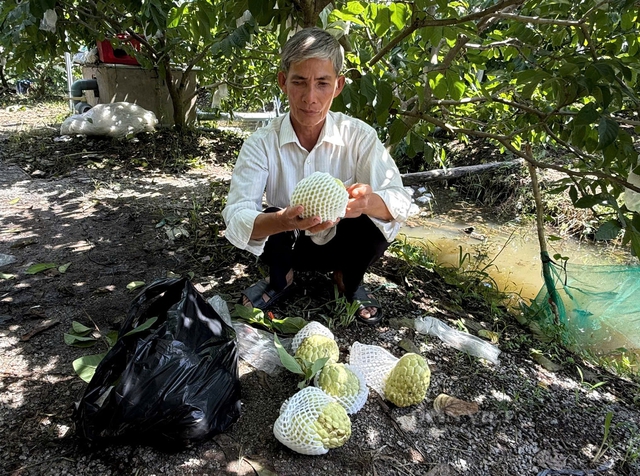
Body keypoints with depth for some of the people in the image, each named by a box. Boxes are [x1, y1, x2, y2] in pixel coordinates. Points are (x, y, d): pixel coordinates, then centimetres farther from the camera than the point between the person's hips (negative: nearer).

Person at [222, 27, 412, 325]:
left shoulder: (359, 136, -16)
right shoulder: (261, 143, -18)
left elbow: (399, 201, -24)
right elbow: (236, 219, -28)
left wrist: (368, 202, -49)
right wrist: (286, 220, -51)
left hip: (342, 245, 1)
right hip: (287, 246, 0)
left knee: (374, 222, -29)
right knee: (270, 215, -30)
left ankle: (349, 282, 4)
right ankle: (279, 280, 4)